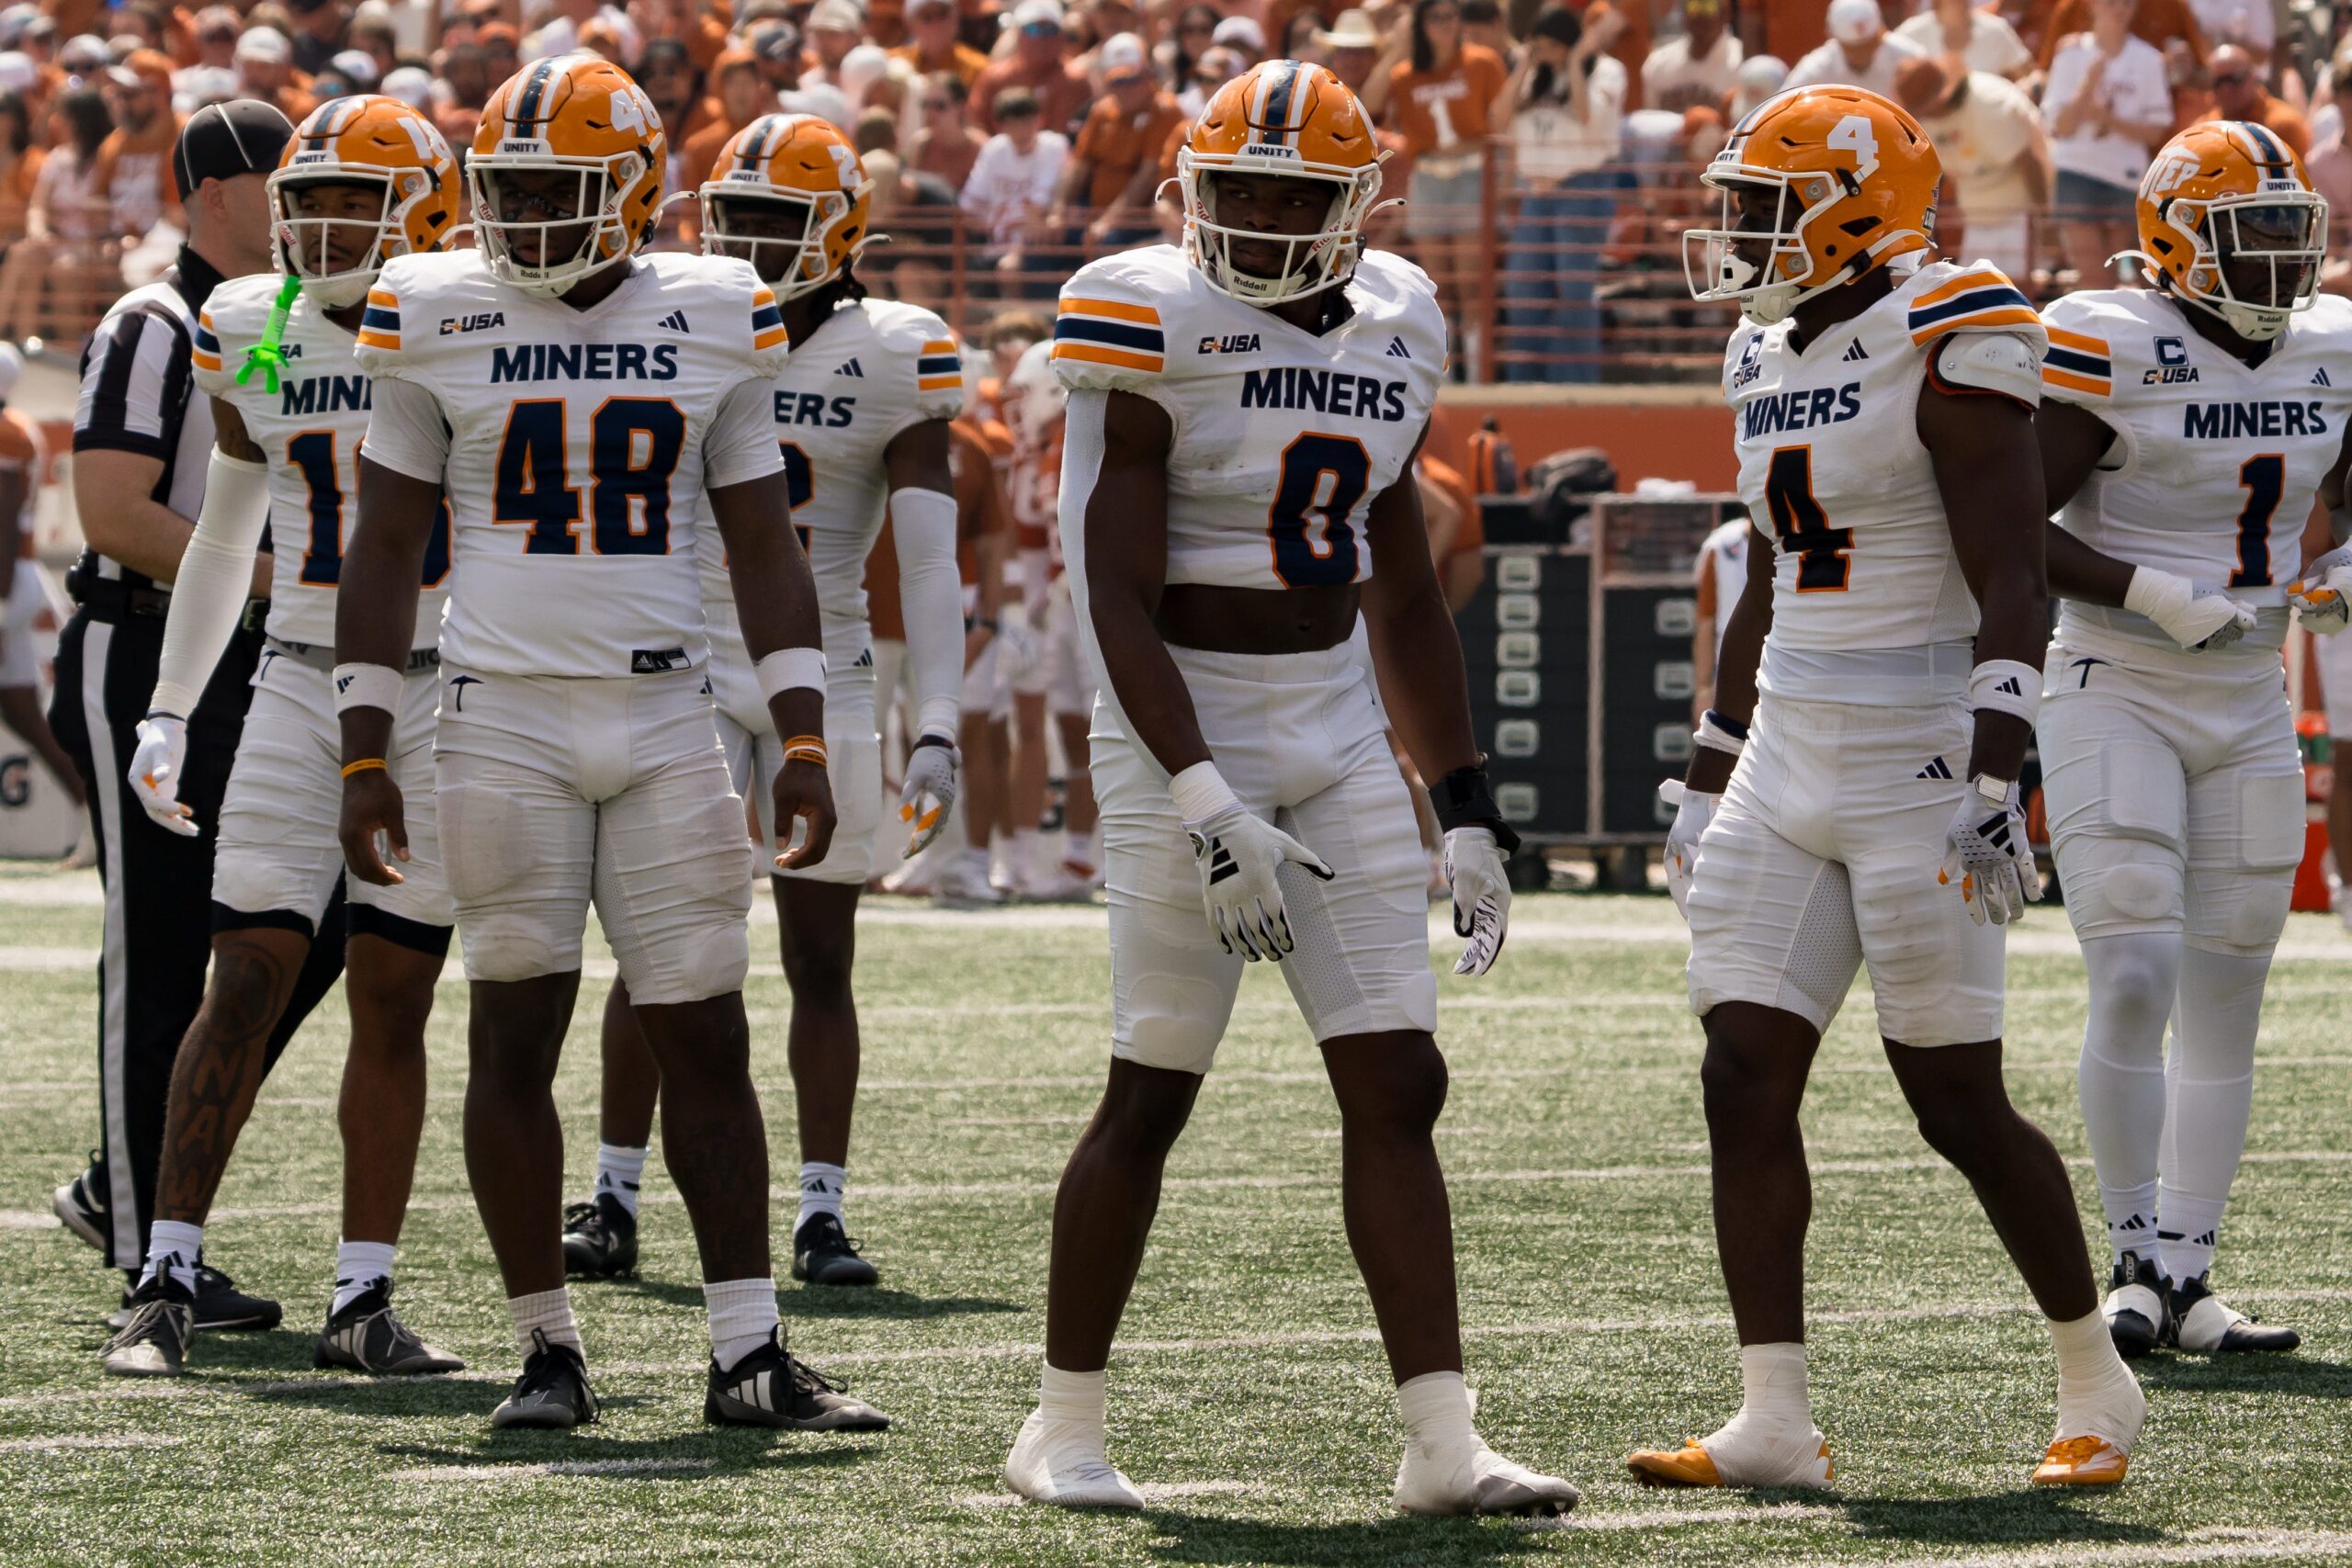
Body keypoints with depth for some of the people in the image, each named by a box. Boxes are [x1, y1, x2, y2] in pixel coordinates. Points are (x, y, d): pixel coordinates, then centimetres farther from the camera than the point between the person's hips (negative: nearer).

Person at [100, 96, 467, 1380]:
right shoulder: (256, 338, 6)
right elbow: (222, 539, 18)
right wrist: (169, 710, 18)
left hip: (442, 696, -1)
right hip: (301, 687, 1)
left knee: (392, 998, 2)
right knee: (246, 981, -7)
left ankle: (363, 1299, 7)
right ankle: (166, 1285, -6)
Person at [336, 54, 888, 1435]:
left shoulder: (712, 320, 4)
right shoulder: (442, 320, 1)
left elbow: (763, 546, 8)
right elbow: (386, 547, 5)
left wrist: (804, 743, 1)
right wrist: (365, 755, 0)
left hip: (667, 715, 1)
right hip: (505, 716, -1)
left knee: (706, 1037, 0)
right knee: (517, 1035, -1)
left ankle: (750, 1356, 1)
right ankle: (548, 1348, 7)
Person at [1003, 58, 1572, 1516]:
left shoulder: (1391, 333, 9)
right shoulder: (1157, 329, -11)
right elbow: (1118, 599, -15)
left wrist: (1468, 807, 12)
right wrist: (1208, 807, -23)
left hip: (1338, 730, 6)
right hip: (1185, 726, -6)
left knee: (1398, 1085, -1)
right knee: (1153, 1092, -2)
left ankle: (1442, 1443, -3)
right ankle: (1063, 1429, 12)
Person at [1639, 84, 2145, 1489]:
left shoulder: (1945, 349, -12)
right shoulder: (1771, 357, 13)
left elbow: (2013, 593, -16)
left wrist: (1996, 776, -24)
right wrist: (1710, 774, 22)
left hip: (1916, 763, -8)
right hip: (1790, 764, 8)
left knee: (1959, 1102, -2)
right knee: (1744, 1081, -2)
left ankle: (2099, 1386, 15)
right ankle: (1775, 1424, 1)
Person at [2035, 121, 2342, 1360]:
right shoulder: (2112, 351, -14)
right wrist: (2151, 594, -24)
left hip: (2249, 706, 6)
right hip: (2117, 695, -6)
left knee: (2226, 1002, 6)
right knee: (2134, 980, -15)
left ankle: (2186, 1278, 13)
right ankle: (2136, 1265, -4)